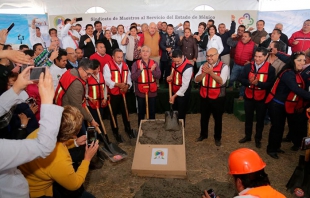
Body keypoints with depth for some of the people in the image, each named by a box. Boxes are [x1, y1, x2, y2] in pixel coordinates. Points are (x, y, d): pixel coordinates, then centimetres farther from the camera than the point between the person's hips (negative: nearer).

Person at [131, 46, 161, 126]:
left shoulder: (154, 63, 0)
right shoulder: (136, 64, -8)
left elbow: (158, 76, -6)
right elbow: (133, 77, -14)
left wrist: (153, 70, -24)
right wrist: (140, 70, -26)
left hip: (152, 92, 2)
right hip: (140, 92, -2)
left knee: (152, 111, 14)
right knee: (141, 112, 13)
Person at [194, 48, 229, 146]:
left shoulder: (224, 67, -11)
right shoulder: (203, 66, 4)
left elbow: (221, 81, -22)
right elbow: (196, 80, -4)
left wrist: (211, 72, -31)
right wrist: (204, 72, -20)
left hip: (217, 98, -4)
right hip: (204, 97, 4)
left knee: (218, 119, 12)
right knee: (204, 117, 19)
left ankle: (217, 137, 32)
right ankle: (203, 134, 39)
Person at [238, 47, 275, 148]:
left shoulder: (270, 69, -10)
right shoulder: (248, 66, -2)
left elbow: (270, 84, -17)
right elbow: (241, 79, -5)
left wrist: (258, 83, -30)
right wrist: (249, 82, -25)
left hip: (262, 98, -2)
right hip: (249, 97, 2)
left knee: (260, 119, 12)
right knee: (248, 118, 17)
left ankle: (258, 139, 30)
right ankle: (247, 136, 35)